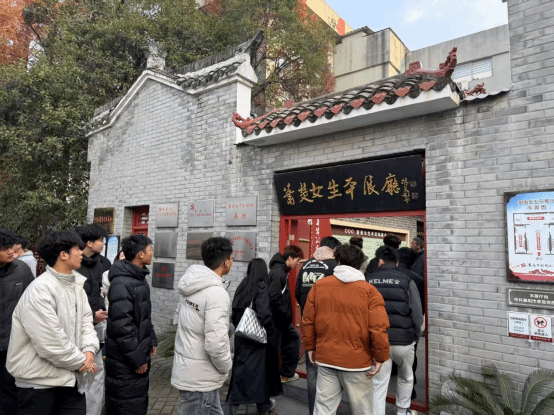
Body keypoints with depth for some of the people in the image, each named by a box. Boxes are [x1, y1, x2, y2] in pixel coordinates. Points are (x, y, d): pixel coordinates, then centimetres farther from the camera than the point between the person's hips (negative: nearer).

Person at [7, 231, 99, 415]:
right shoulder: (39, 290, -22)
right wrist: (81, 361, -12)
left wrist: (89, 349, -9)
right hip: (38, 382, -7)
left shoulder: (76, 284, 3)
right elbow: (51, 344, -23)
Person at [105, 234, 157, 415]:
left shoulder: (140, 277, 9)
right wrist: (137, 358, -21)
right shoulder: (121, 282, -23)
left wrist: (151, 340, 15)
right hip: (126, 360, -9)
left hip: (140, 353, 9)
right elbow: (121, 326, -26)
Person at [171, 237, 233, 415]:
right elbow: (216, 343, -30)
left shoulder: (191, 285, 2)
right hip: (200, 379, -8)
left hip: (185, 369, 8)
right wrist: (226, 367, -10)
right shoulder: (217, 293, -24)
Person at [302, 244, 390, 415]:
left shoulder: (319, 286, -1)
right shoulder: (369, 291, -10)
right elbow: (378, 328, -13)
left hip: (325, 359, 3)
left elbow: (307, 321, 3)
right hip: (357, 361, -2)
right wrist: (380, 358, -2)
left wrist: (310, 347, 14)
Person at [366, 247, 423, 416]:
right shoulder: (407, 281, -5)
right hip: (403, 341, 0)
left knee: (378, 385, 8)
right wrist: (415, 337, 7)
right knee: (406, 377, 26)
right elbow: (417, 315, -7)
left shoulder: (368, 280, 1)